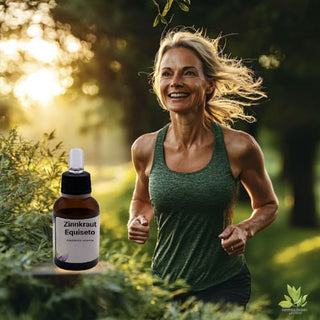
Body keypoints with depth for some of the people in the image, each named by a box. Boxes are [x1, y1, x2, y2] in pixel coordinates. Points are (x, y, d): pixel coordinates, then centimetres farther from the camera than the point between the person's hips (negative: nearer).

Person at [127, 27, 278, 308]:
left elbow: (268, 205, 5)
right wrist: (137, 222, -5)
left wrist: (245, 230, -14)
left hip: (224, 285, -2)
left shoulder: (239, 147, -12)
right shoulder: (145, 148, -5)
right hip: (164, 283, 2)